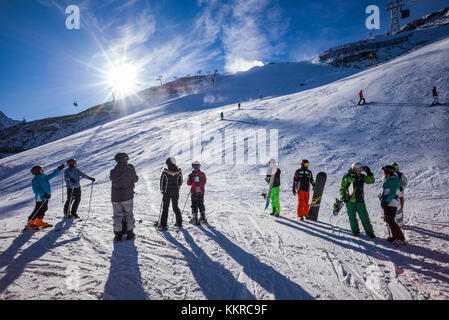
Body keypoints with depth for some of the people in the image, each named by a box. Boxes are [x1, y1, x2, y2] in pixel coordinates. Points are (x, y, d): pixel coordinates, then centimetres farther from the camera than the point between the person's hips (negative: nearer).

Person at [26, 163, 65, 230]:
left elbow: (52, 175, 20)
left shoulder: (44, 177, 9)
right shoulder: (35, 180, -14)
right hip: (40, 198, -9)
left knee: (43, 210, 16)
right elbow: (36, 190, -20)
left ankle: (39, 222, 27)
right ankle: (30, 224, 2)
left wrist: (59, 169, 20)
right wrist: (43, 194, -30)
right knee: (37, 211, -7)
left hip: (45, 197, 9)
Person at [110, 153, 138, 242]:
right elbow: (135, 179, 2)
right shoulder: (130, 170, -11)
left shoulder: (113, 172, -6)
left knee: (117, 215, 12)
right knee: (128, 214, 14)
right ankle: (129, 233, 19)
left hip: (115, 198, 2)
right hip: (127, 197, -1)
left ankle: (118, 235, 14)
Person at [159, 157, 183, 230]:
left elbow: (162, 182, -4)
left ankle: (163, 225, 2)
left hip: (167, 192, -3)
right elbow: (180, 182, 4)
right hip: (176, 192, 3)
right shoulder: (179, 172, -5)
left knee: (165, 208, 4)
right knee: (175, 207, 18)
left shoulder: (165, 172, -12)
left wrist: (162, 190, 11)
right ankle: (179, 222, 25)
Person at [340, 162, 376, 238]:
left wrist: (369, 173, -3)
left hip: (360, 200, 3)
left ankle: (369, 231, 19)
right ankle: (355, 231, 24)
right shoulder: (347, 177, -7)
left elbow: (371, 181, 9)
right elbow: (342, 188, -1)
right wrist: (343, 196, -11)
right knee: (352, 217, 8)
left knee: (364, 217, 6)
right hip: (350, 200, -2)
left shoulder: (362, 177, 3)